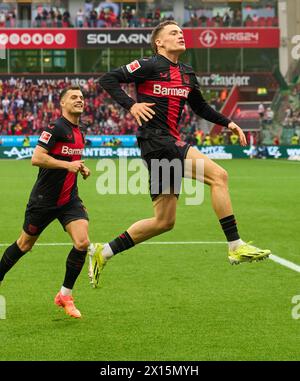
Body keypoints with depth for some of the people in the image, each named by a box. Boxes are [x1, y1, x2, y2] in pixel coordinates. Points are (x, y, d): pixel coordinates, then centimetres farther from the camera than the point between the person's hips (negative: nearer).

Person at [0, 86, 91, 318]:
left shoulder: (79, 133, 10)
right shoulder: (56, 128, -16)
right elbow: (36, 158, -24)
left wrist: (81, 168, 7)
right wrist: (68, 165, -26)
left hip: (69, 199, 6)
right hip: (44, 200, -6)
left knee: (82, 242, -13)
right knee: (25, 245, 9)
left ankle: (65, 295, 1)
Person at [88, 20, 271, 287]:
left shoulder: (187, 74, 17)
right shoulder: (150, 66, -5)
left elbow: (200, 107, 30)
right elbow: (108, 80, -5)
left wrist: (228, 123, 17)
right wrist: (131, 105, -17)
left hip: (171, 144, 9)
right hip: (155, 141, -9)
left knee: (164, 221, 10)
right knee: (218, 175, -20)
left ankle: (103, 252, 19)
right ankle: (236, 247, -20)